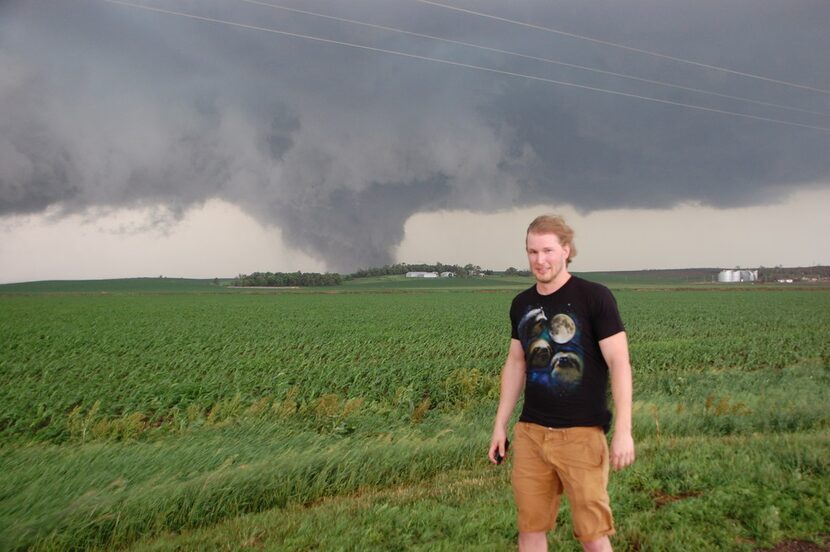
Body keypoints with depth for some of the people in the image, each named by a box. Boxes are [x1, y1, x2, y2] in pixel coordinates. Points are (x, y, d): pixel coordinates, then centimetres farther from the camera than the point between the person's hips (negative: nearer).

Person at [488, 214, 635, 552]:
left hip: (582, 433, -5)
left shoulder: (595, 297, -8)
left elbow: (619, 363, -10)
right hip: (530, 433, 5)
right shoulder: (522, 304, 7)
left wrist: (623, 431, -16)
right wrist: (500, 425, 15)